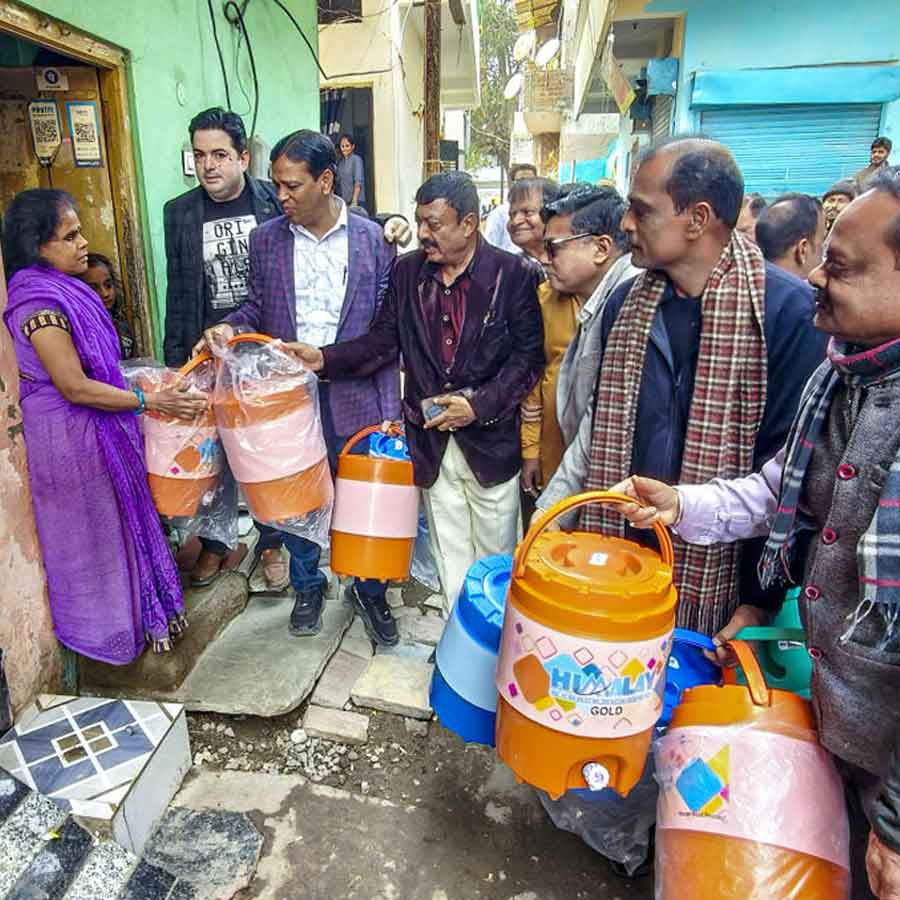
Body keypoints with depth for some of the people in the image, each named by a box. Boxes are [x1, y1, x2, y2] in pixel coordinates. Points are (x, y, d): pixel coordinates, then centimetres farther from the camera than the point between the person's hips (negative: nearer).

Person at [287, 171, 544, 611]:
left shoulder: (514, 274, -9)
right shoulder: (406, 270, 2)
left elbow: (529, 355, -9)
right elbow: (383, 342, 2)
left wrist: (478, 405, -19)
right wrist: (325, 358, -12)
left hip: (491, 442, -3)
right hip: (432, 441, 3)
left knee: (497, 556, 14)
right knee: (450, 558, 16)